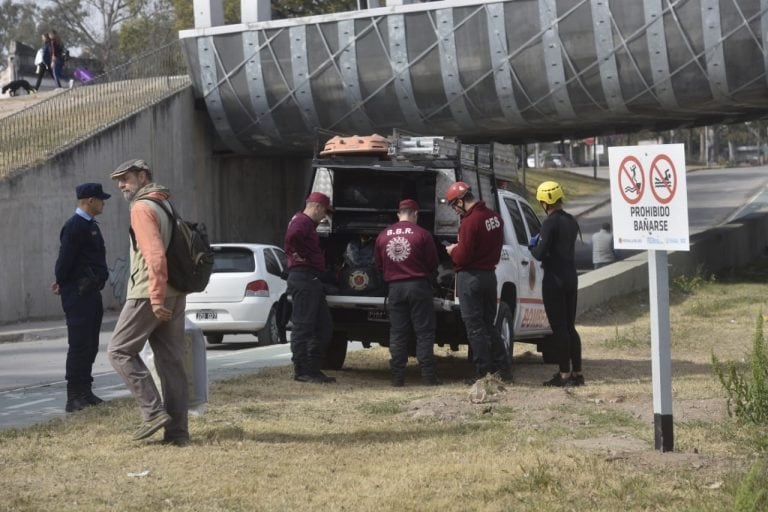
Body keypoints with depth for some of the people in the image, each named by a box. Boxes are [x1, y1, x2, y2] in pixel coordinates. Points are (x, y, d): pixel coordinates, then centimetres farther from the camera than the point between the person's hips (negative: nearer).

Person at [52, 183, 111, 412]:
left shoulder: (90, 225, 17)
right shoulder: (75, 226, -15)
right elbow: (66, 258, -18)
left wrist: (62, 283, 12)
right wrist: (62, 284, -4)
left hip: (91, 293, 10)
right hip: (78, 293, -10)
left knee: (90, 346, 13)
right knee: (79, 346, -8)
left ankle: (85, 394, 19)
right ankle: (74, 398, -6)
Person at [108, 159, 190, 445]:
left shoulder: (142, 208, -9)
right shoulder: (166, 207, 20)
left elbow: (155, 255, -21)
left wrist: (156, 298, -23)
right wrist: (163, 296, 19)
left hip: (150, 295, -9)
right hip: (176, 295, 9)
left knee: (120, 351, 0)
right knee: (171, 360, 7)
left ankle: (153, 411, -9)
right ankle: (177, 431, 6)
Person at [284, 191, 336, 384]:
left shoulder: (308, 223, 21)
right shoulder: (302, 221, -12)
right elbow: (293, 235, -34)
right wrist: (298, 254, -19)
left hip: (312, 280, 11)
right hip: (303, 278, -11)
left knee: (324, 327, 12)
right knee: (303, 326, -7)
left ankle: (313, 369, 16)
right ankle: (301, 371, -4)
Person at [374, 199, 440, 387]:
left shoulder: (383, 236, 5)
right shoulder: (421, 234, -7)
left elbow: (379, 264, 12)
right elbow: (433, 264, -2)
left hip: (395, 287, 3)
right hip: (418, 286, -3)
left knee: (397, 334, 8)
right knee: (424, 332, 1)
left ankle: (397, 377, 6)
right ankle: (428, 376, -1)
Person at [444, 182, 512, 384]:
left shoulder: (470, 222, -20)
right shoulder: (494, 217, 8)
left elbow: (462, 257, -20)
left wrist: (452, 250, 2)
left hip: (471, 277, -8)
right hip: (490, 274, 8)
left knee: (475, 327, -1)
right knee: (489, 324, 16)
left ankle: (483, 373, 0)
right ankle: (504, 369, 15)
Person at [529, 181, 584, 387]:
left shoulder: (550, 223, -15)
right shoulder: (572, 221, 11)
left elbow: (540, 254, -19)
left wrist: (532, 246, 2)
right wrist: (542, 242, 20)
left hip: (554, 280, -8)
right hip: (571, 278, 8)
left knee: (559, 328, -4)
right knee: (569, 326, 13)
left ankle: (564, 374, -3)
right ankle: (577, 372, 14)